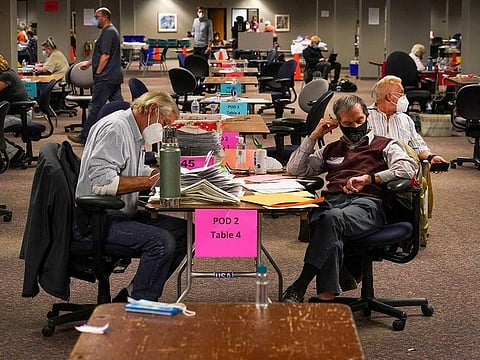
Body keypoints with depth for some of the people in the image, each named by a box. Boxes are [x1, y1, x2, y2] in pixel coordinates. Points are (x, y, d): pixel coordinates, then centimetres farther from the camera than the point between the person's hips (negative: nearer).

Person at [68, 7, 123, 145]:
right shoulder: (112, 31, 18)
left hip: (105, 78, -10)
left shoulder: (108, 32, -15)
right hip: (115, 76, 10)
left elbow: (105, 56, -21)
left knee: (95, 107, -3)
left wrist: (97, 73, -15)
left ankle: (85, 136, 3)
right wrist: (89, 63, 27)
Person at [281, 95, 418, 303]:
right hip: (331, 201, 3)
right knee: (332, 235, -38)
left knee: (333, 218, -40)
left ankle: (300, 286, -45)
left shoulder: (384, 146, 24)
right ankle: (326, 296, -50)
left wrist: (368, 178, -7)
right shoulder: (331, 150, 36)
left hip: (367, 202, -3)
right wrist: (314, 136, 23)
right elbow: (295, 169, 30)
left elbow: (409, 168, 3)